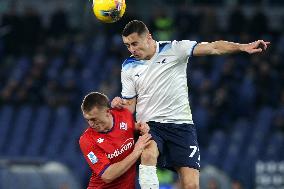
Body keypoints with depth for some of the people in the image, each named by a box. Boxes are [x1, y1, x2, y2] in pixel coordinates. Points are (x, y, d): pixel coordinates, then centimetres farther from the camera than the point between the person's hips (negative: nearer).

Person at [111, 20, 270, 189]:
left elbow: (213, 48, -11)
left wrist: (244, 47, -25)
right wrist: (121, 104, -12)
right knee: (148, 154, -36)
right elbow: (130, 105, 13)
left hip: (181, 124, -1)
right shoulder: (128, 67, 7)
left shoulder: (174, 49, -2)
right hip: (149, 125, 1)